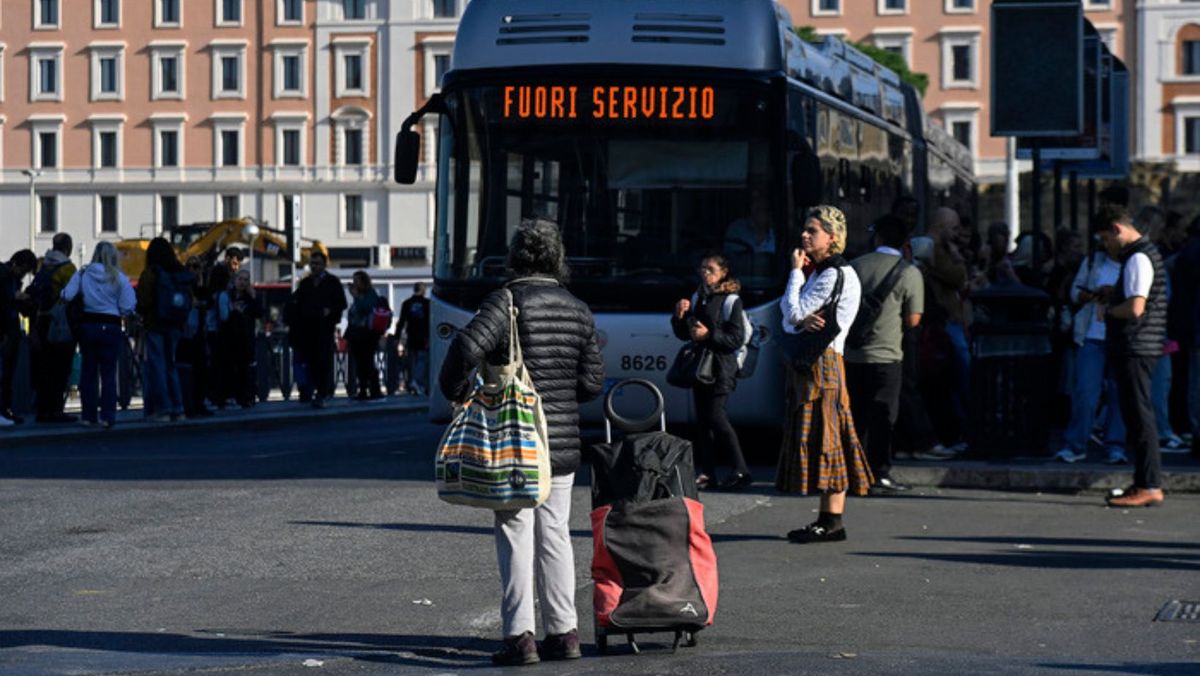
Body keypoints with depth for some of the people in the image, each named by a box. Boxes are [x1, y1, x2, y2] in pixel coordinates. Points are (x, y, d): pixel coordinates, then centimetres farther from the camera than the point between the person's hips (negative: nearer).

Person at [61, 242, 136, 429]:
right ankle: (107, 416, -2)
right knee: (108, 374, 2)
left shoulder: (82, 274, -3)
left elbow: (67, 296, -11)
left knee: (87, 372, 10)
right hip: (110, 327, -2)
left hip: (87, 325, 2)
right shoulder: (119, 278, -7)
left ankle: (88, 415, 11)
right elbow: (127, 308, -11)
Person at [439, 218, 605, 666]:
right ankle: (563, 632, 14)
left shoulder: (507, 301, -10)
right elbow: (592, 383, 7)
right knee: (555, 533, 12)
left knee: (516, 536, -1)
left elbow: (468, 346, -26)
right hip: (563, 443, 5)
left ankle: (519, 635, -5)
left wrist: (455, 389, -8)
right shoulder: (578, 311, 7)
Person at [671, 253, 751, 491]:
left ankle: (740, 470, -11)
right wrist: (679, 316, 0)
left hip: (721, 367, -7)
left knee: (715, 416, -15)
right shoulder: (698, 297, 15)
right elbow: (684, 334, 19)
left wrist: (709, 335, -20)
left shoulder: (730, 300, -6)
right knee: (703, 420, 5)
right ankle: (707, 473, 8)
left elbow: (737, 338, -12)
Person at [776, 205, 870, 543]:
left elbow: (794, 312, -15)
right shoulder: (820, 273, 20)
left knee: (825, 439, -10)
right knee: (819, 440, 9)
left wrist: (796, 271, -4)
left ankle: (832, 522, -10)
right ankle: (827, 518, 11)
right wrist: (803, 320, -11)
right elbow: (789, 318, 13)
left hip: (823, 364, -10)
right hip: (807, 361, 10)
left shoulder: (836, 275, -12)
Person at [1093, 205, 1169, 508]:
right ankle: (1144, 482, 17)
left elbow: (1135, 308, -23)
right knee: (1136, 417, 13)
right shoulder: (1146, 253, 18)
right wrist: (1109, 296, 13)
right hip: (1138, 347, 11)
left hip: (1136, 347, -11)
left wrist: (1107, 310, -7)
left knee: (1139, 417, -9)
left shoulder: (1138, 259, -15)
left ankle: (1150, 487, -10)